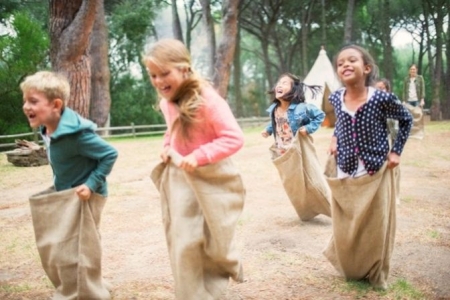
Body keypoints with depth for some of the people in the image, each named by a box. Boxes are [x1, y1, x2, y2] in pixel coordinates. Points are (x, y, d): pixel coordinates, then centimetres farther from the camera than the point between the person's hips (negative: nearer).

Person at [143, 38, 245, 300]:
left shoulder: (207, 99, -20)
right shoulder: (167, 102, 2)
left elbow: (235, 138, -24)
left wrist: (198, 156, -29)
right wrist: (168, 148, 4)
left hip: (210, 179, -5)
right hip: (179, 179, 6)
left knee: (214, 241, 7)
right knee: (183, 244, 4)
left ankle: (230, 269, 41)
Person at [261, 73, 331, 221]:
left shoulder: (301, 108, -19)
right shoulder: (273, 109, -3)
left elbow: (320, 115, -8)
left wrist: (309, 128, -17)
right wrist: (268, 130, -1)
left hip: (299, 152, -6)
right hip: (283, 154, 6)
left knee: (313, 182, -1)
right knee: (293, 186, 15)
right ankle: (307, 212, 35)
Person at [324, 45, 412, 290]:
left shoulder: (382, 99, -16)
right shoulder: (335, 99, -5)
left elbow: (406, 120, 1)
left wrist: (396, 151, -4)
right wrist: (335, 138, 3)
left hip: (375, 172, -3)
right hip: (344, 173, 3)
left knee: (374, 227, 7)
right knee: (345, 227, 12)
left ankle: (374, 274, 26)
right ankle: (350, 268, 36)